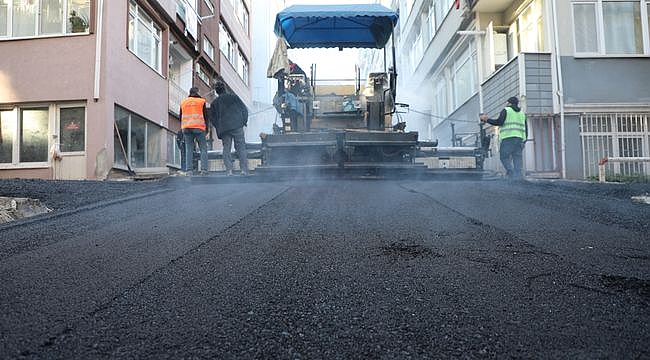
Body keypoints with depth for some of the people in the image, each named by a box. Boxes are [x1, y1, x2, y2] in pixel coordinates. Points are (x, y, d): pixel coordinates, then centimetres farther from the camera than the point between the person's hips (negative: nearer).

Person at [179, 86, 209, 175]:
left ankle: (188, 169, -3)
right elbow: (205, 115, 3)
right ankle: (204, 169, -11)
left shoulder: (183, 102, 15)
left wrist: (182, 128, 23)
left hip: (186, 128, 3)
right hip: (199, 128, -3)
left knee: (189, 149, 5)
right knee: (203, 149, 0)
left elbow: (180, 116, 17)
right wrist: (207, 127, 11)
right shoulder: (201, 101, 4)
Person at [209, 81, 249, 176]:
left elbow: (212, 119, 13)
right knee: (241, 148, 0)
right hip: (237, 126, -2)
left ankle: (229, 170, -4)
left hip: (224, 129, 2)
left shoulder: (214, 103, 13)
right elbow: (244, 109, 3)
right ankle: (244, 169, -6)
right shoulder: (233, 97, 6)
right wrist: (244, 121, 12)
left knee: (226, 149, 6)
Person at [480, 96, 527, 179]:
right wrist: (524, 140, 23)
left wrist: (487, 119, -1)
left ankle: (511, 172, -19)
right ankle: (518, 176, -3)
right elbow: (526, 128, 20)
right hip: (520, 138, 6)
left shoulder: (506, 110, 4)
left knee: (504, 156, -4)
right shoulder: (522, 113, 24)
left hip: (508, 138, -6)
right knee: (517, 158, 4)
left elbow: (499, 122, -10)